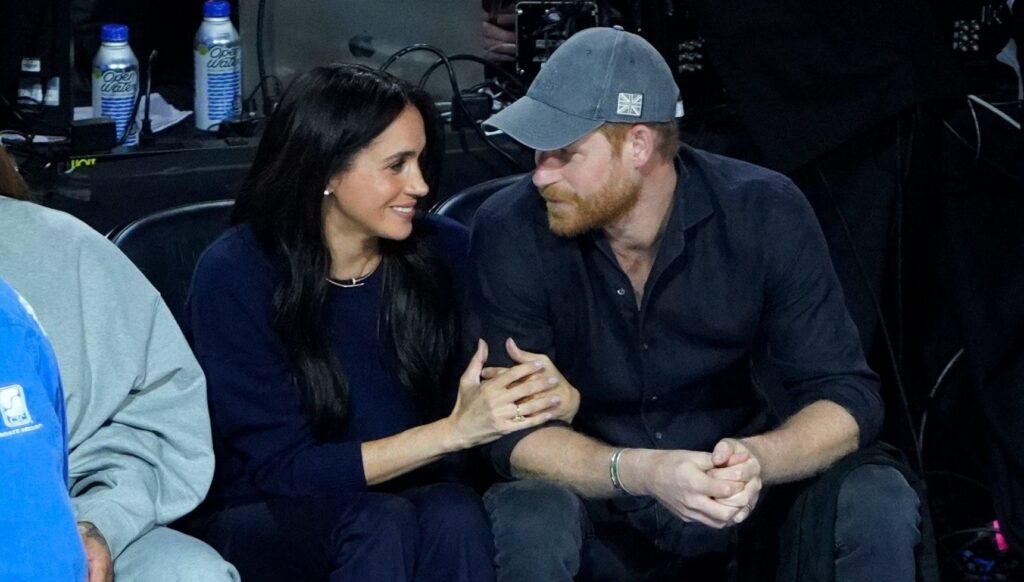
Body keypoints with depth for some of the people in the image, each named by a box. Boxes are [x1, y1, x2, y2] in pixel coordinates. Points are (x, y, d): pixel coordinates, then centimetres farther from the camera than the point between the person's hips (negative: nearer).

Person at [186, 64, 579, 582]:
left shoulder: (443, 253, 0)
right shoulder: (234, 275, -11)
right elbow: (282, 467, -15)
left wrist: (554, 397, -17)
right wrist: (453, 431, -23)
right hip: (268, 523, -3)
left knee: (455, 514, -32)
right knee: (379, 523, -35)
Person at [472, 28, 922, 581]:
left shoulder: (765, 211, -13)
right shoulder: (510, 232, -15)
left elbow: (847, 397, -14)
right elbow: (510, 428, -18)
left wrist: (757, 459, -37)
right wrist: (640, 472, -37)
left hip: (737, 500, 1)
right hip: (597, 503, -1)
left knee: (877, 499, -25)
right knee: (529, 515, -34)